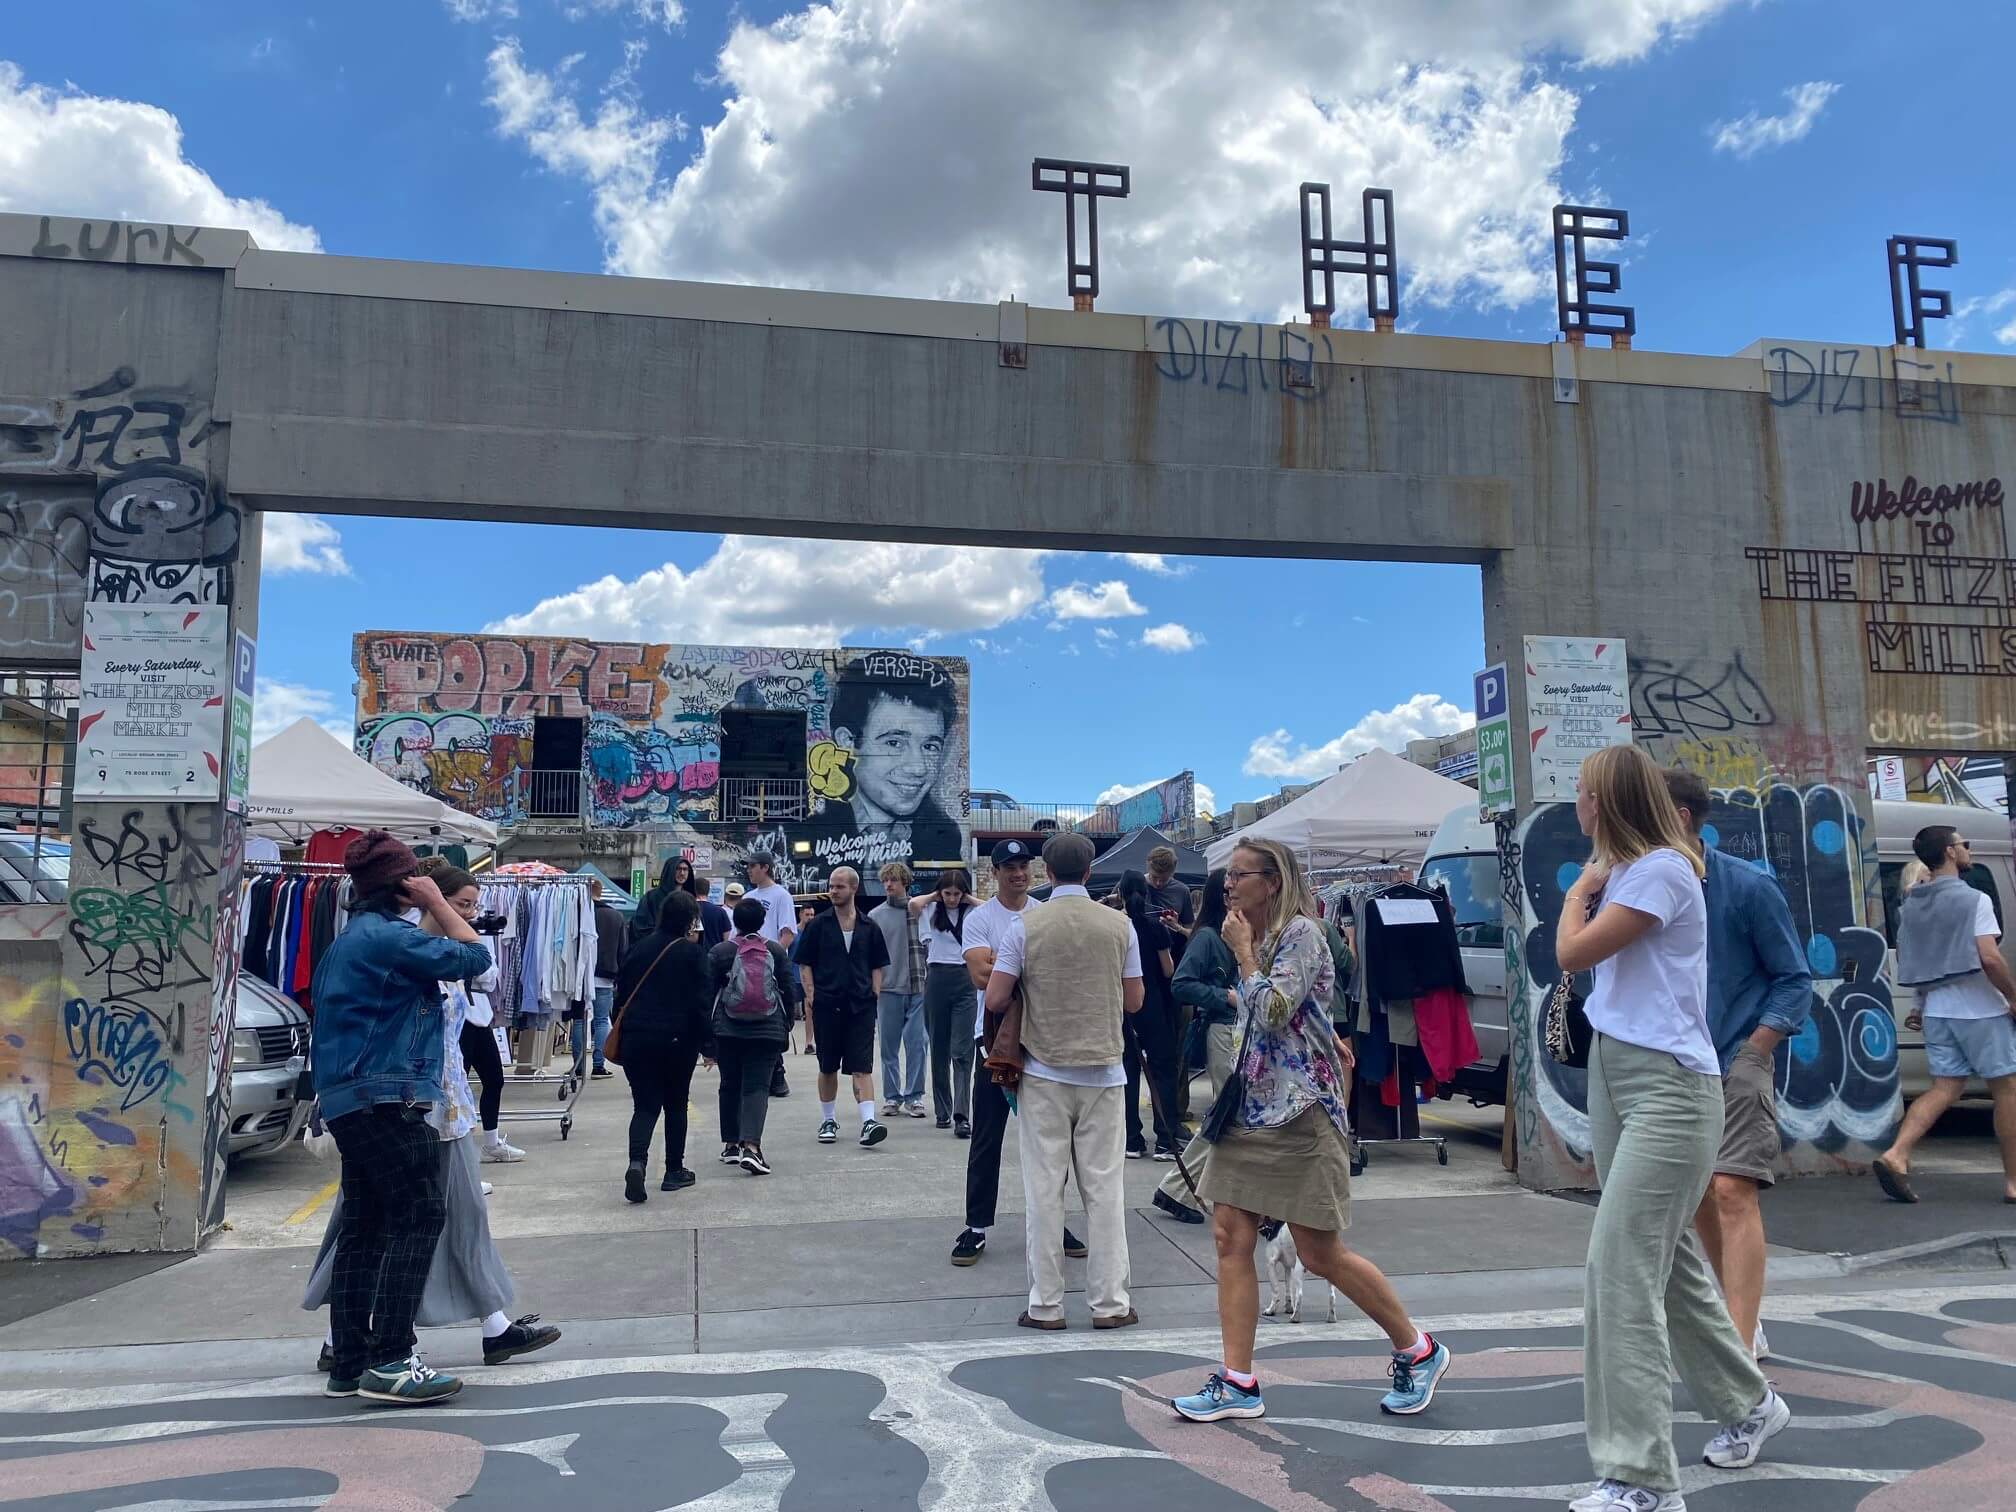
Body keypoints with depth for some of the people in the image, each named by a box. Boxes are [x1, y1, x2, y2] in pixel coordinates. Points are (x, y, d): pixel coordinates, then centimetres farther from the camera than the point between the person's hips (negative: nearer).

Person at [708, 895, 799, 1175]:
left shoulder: (719, 952, -2)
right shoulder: (776, 951, 1)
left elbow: (707, 994, 0)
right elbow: (790, 991, 4)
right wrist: (786, 1027, 15)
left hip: (728, 1032, 1)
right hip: (767, 1032, 0)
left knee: (730, 1086, 16)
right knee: (757, 1087, -3)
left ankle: (730, 1145, 24)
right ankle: (750, 1146, -20)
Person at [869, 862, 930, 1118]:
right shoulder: (875, 916, 3)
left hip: (918, 989, 0)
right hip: (888, 989, 1)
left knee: (917, 1044, 2)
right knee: (890, 1046, 7)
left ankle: (914, 1096, 11)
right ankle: (892, 1096, 18)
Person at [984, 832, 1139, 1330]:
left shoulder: (1025, 925, -7)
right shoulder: (1119, 925, -2)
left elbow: (994, 1000, -8)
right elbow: (1134, 1002, 5)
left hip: (1044, 1072, -1)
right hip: (1102, 1070, 1)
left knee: (1044, 1189, 6)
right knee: (1104, 1187, 8)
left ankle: (1045, 1305, 12)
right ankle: (1109, 1302, 13)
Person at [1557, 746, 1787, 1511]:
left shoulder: (1662, 869, -14)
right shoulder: (1622, 870, 15)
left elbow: (1571, 952, -14)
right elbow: (1580, 951, 15)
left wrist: (1582, 888, -1)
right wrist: (1588, 885, 9)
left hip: (1668, 1085, -10)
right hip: (1613, 1072, 10)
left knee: (1619, 1269, -15)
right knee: (1664, 1256, 19)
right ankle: (1748, 1401, 39)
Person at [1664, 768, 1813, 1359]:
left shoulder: (1747, 886, -10)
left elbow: (1794, 979, -4)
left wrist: (1750, 1054, -13)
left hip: (1736, 1067, -5)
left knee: (1732, 1191, -16)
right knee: (1698, 1198, 14)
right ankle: (1745, 1318, 33)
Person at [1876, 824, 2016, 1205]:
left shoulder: (1911, 905, 10)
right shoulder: (1973, 900, -12)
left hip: (1937, 1011, 6)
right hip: (1979, 1010, -6)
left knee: (1945, 1089, 6)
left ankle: (1896, 1155, -10)